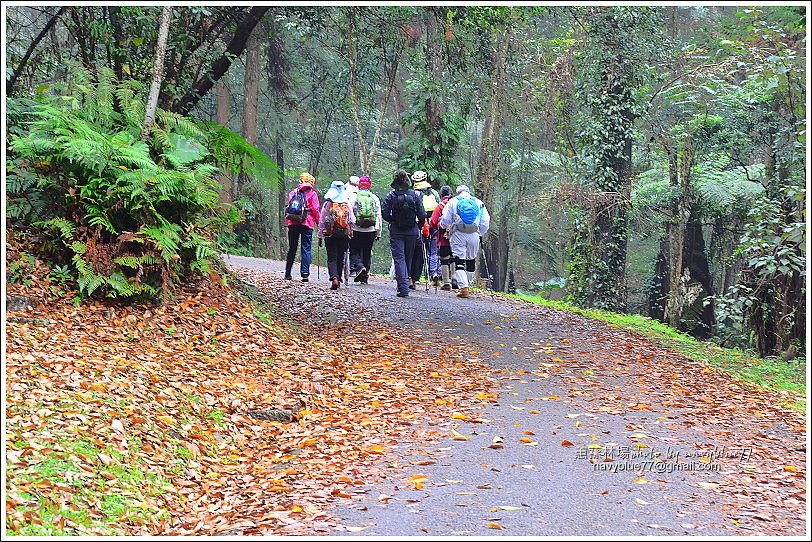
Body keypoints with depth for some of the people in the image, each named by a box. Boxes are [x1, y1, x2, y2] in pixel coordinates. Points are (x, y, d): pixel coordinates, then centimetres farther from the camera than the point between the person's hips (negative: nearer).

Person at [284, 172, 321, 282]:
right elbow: (315, 210, -5)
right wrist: (318, 222, 5)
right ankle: (305, 274, -11)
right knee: (306, 249, -2)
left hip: (292, 223, 4)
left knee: (292, 249, 11)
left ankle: (287, 274, 13)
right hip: (306, 224, -4)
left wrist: (287, 222, 15)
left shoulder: (293, 192, 13)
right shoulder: (312, 193, 1)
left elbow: (288, 208, 12)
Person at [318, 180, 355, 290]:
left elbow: (322, 221, -1)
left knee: (332, 258, -1)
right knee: (340, 258, 14)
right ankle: (338, 279, 20)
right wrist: (350, 232, 19)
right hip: (344, 235, 2)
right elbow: (352, 221, 3)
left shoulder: (328, 204, -3)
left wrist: (320, 236, 5)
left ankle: (334, 278, -20)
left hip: (330, 235, -2)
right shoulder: (348, 204, 2)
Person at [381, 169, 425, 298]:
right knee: (408, 258, 16)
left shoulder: (390, 196, -7)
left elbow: (385, 214, -10)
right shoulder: (415, 195, -2)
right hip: (412, 232, 2)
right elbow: (422, 215, -4)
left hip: (396, 232, -2)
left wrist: (393, 221, 8)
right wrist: (418, 227, 12)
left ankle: (403, 287, -16)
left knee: (399, 258, -3)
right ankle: (405, 283, 25)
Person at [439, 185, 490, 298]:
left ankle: (463, 287, -15)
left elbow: (445, 220, 2)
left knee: (459, 261, -3)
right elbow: (485, 222, 9)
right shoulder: (478, 203, 10)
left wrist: (447, 227, 22)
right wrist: (480, 233, 21)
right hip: (474, 235, 2)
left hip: (458, 234, -2)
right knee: (471, 261, 17)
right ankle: (466, 285, 25)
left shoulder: (453, 202, 4)